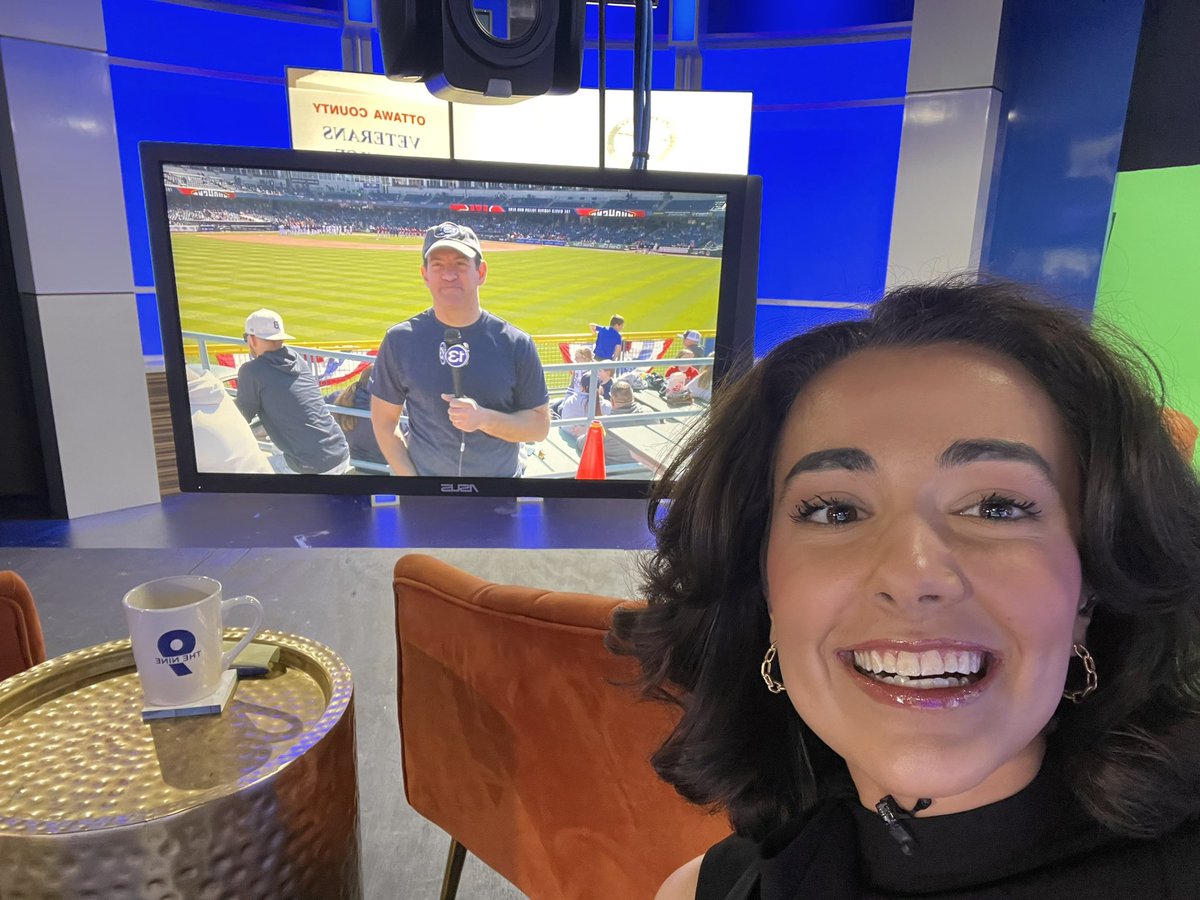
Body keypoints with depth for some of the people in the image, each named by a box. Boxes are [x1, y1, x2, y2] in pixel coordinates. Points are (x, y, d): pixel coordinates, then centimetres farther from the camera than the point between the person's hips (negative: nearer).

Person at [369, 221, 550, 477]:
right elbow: (384, 420, -1)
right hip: (423, 471, 0)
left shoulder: (517, 344, -9)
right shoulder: (400, 341, -7)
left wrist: (484, 419, -22)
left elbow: (540, 425, -6)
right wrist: (408, 476, -10)